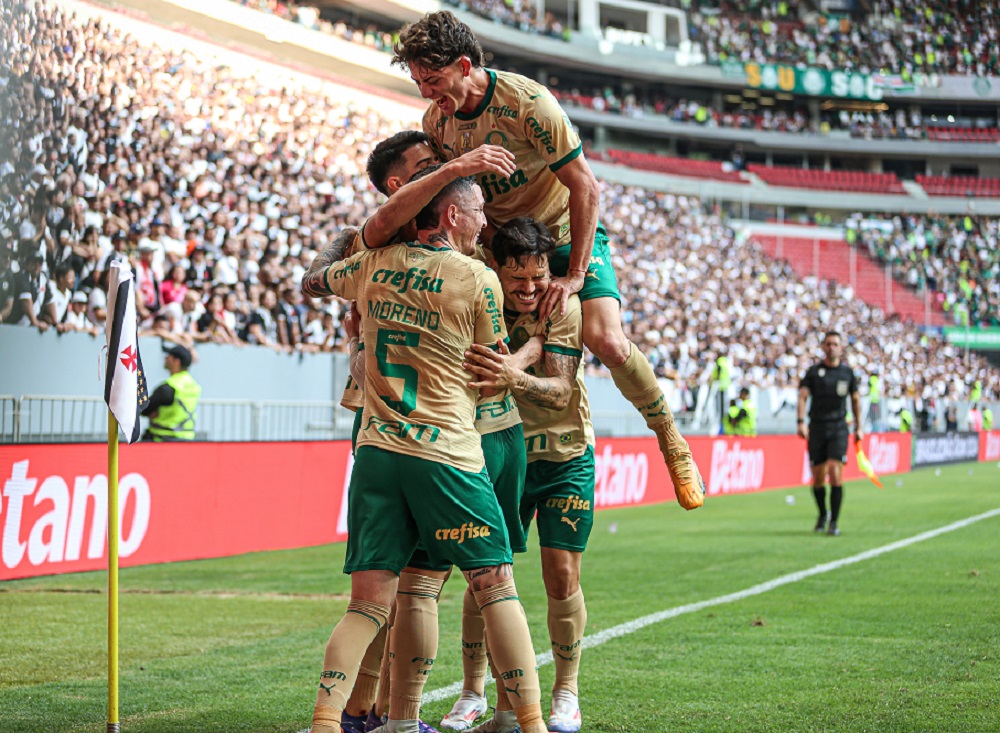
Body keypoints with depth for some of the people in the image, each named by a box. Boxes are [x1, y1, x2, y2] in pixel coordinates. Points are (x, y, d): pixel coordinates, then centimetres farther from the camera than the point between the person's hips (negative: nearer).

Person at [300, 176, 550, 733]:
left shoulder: (376, 265, 9)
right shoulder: (478, 278, -4)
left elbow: (312, 281, 31)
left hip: (377, 451, 4)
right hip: (446, 453, -4)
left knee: (369, 604, 3)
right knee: (496, 586, 7)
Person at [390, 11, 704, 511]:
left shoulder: (526, 103, -26)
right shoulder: (436, 121, -8)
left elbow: (585, 187, -23)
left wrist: (575, 274, -23)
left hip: (565, 232, -6)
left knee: (607, 342, -25)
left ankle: (670, 438, -4)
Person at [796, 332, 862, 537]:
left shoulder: (847, 372, 8)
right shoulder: (813, 371, 4)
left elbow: (855, 399, 17)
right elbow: (803, 396, -4)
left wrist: (858, 428, 14)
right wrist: (801, 422, -18)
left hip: (838, 428, -1)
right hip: (817, 428, 1)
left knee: (835, 474, -14)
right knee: (818, 478, 3)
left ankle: (834, 522, -7)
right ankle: (823, 514, 28)